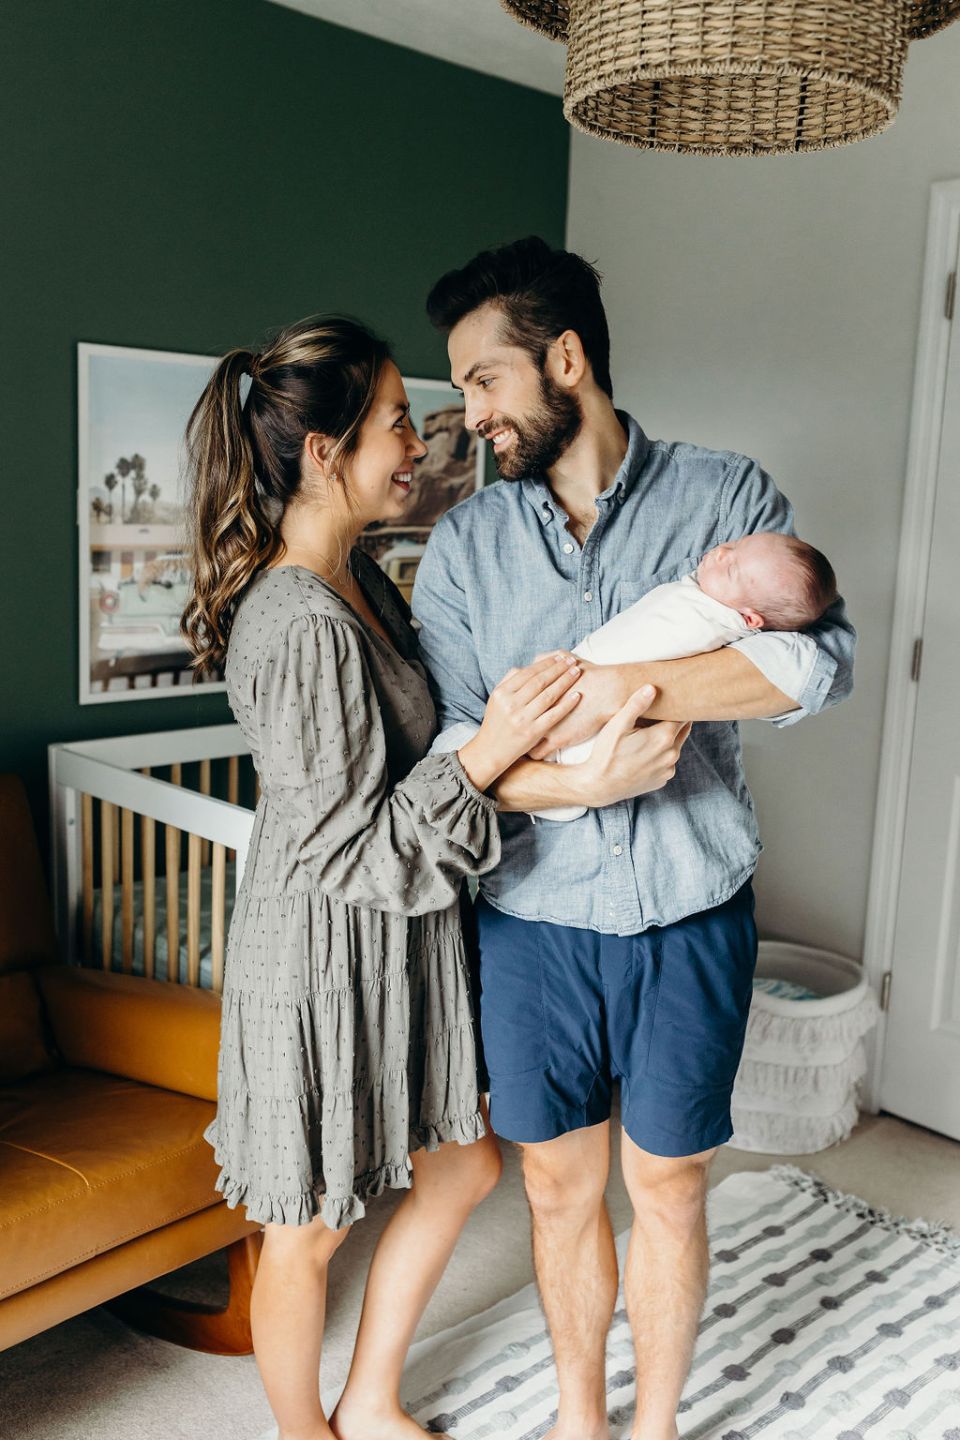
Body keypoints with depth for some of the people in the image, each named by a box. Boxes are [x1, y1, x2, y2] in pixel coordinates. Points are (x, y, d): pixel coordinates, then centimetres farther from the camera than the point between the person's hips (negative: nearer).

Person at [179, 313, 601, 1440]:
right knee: (309, 1232, 14)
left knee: (464, 1166, 24)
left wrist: (512, 706, 7)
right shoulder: (300, 626, -27)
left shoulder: (356, 579, 4)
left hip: (394, 946, 10)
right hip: (321, 964, -10)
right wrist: (487, 754, -29)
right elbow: (350, 853, -25)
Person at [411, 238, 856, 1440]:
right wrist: (581, 778, -22)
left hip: (689, 921, -1)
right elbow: (441, 744, -6)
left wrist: (628, 686, -24)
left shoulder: (725, 496, -2)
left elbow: (820, 656, -17)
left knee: (667, 1191, 14)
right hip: (533, 923, 2)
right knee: (559, 1187, 15)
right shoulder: (464, 543, 3)